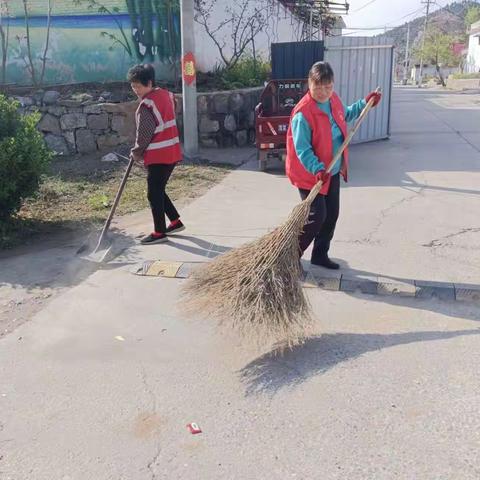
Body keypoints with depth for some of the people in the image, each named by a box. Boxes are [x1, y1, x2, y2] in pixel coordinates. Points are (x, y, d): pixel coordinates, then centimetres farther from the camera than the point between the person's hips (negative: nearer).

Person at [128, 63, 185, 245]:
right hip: (172, 152, 9)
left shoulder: (147, 105, -18)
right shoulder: (166, 94, 8)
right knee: (159, 190, 19)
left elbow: (144, 134, -15)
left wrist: (136, 154, 0)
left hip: (158, 156, -9)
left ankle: (159, 233, 11)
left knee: (154, 194, 2)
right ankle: (175, 222, 26)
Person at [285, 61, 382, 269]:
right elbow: (302, 150, -25)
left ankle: (320, 255, 29)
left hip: (333, 172, 8)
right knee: (317, 217, -9)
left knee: (332, 215, 13)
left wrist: (365, 103, 17)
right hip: (310, 174, -8)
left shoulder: (334, 100, 1)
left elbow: (346, 115, 25)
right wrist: (317, 169, -38)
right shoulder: (303, 113, -25)